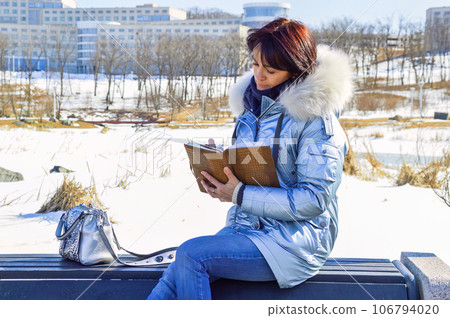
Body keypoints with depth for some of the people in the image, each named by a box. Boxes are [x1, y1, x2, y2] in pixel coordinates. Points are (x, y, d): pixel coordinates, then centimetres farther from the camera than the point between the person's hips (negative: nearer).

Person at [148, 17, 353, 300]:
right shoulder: (253, 105, 11)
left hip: (294, 241, -6)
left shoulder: (316, 118, -12)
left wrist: (240, 195, -20)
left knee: (190, 255, -25)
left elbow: (314, 199, -17)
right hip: (246, 228, 7)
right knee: (174, 281, -17)